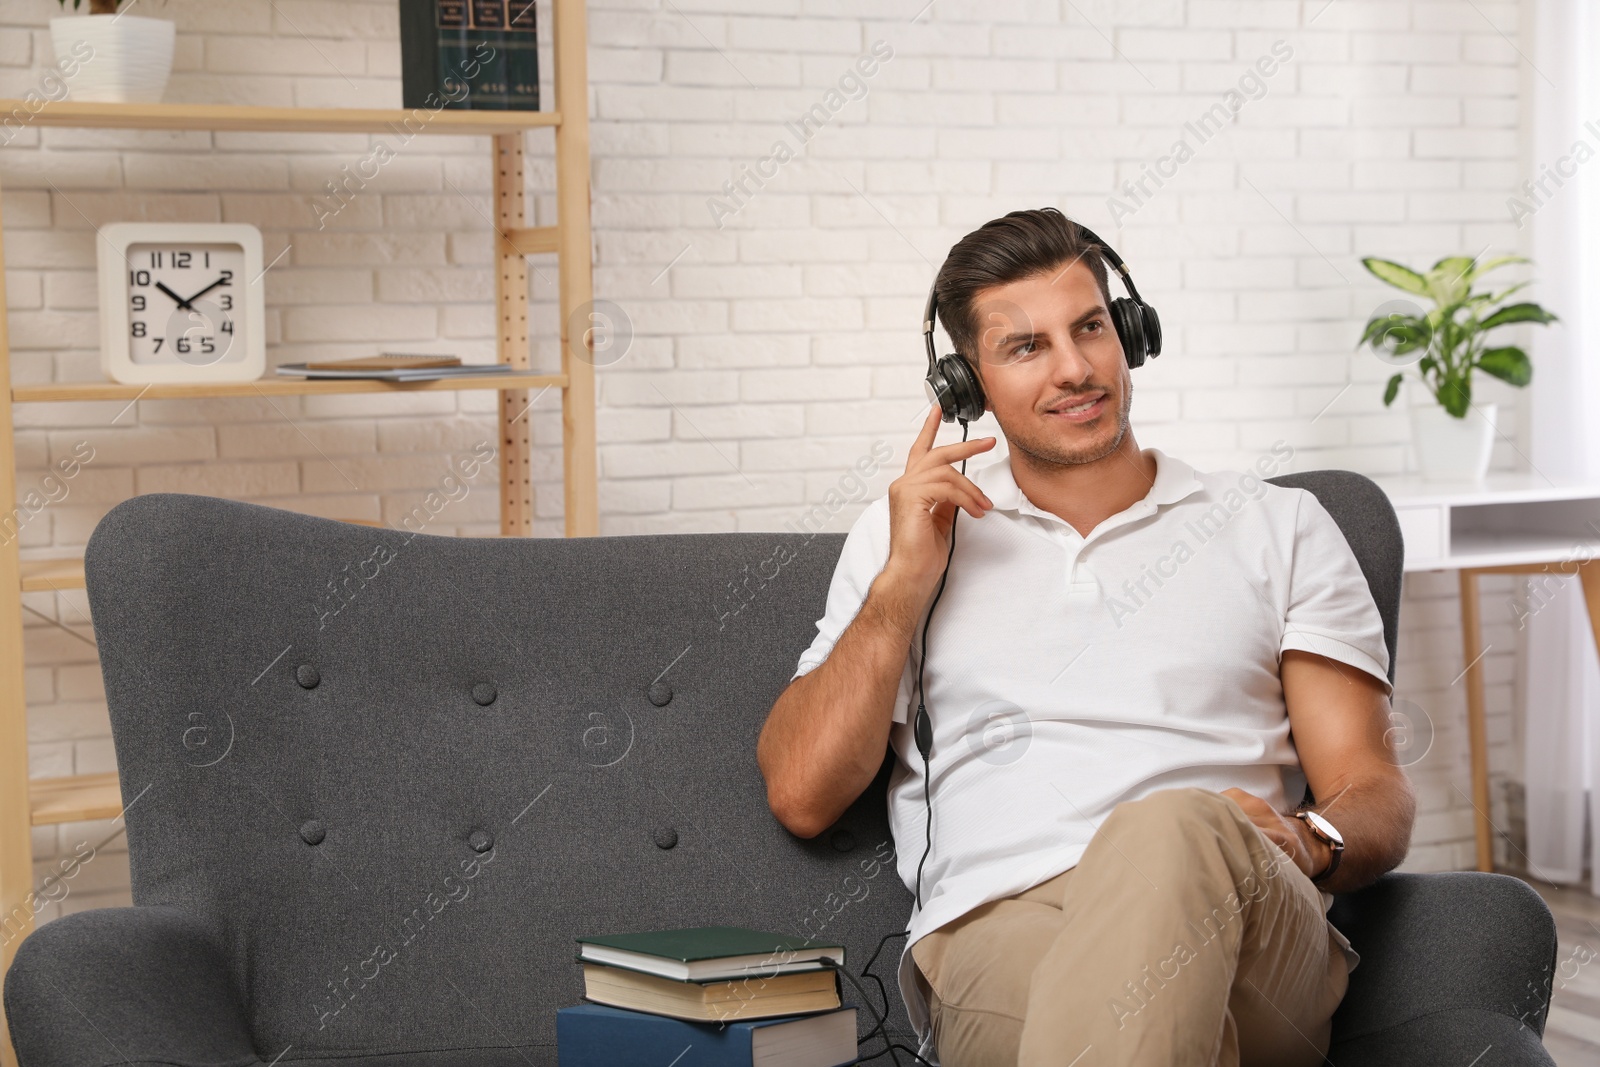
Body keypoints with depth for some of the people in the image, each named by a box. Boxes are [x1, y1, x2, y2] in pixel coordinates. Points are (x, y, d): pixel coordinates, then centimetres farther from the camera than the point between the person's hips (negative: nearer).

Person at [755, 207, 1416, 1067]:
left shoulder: (1280, 527, 22)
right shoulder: (906, 534, 24)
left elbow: (1374, 794, 15)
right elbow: (801, 797, 13)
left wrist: (1306, 842, -10)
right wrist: (904, 582, 6)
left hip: (1255, 947, 2)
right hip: (994, 934, -2)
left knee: (1173, 831, -38)